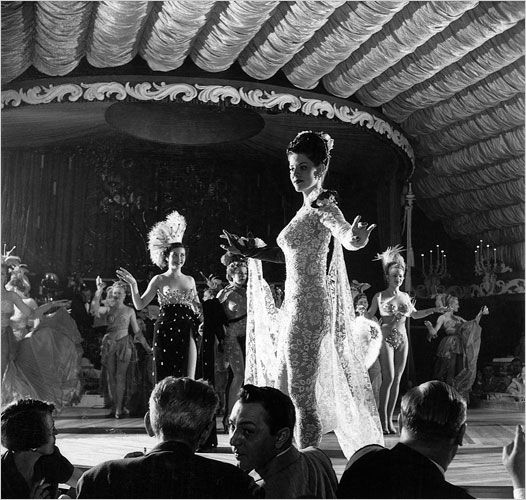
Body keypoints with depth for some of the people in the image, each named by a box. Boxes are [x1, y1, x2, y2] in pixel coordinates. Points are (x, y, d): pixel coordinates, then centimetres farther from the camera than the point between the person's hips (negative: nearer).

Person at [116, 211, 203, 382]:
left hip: (187, 331, 3)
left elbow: (198, 307, 23)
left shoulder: (190, 280, 15)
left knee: (187, 378, -3)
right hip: (166, 331, -3)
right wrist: (133, 285, -10)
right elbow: (139, 304, 1)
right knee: (166, 377, -3)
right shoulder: (159, 280, 4)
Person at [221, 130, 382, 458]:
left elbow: (345, 235, -31)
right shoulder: (309, 208, 16)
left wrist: (355, 239, -54)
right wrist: (250, 251, 30)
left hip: (308, 307, -10)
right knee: (287, 387, 16)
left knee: (301, 392, -6)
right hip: (296, 306, 10)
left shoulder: (323, 206, -12)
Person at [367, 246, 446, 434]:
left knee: (397, 379, 3)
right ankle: (382, 419, -6)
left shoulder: (405, 296, 11)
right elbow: (369, 316, 2)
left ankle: (389, 419, 9)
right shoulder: (379, 296, -2)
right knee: (388, 378, -14)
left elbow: (415, 314, 25)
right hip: (385, 339, -5)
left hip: (402, 340, 5)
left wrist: (433, 310, 17)